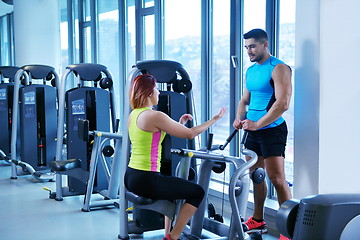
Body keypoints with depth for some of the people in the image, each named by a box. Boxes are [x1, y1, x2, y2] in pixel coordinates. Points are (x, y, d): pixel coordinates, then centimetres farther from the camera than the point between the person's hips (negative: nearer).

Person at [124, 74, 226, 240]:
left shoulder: (133, 115, 11)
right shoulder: (155, 116, -16)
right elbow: (190, 134, -10)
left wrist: (179, 123, 22)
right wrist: (215, 119, 2)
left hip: (131, 176, 10)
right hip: (145, 180, -10)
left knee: (173, 187, 33)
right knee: (197, 193, 4)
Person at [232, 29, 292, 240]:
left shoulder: (279, 69, -11)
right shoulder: (250, 71, 14)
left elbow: (283, 104, -20)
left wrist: (257, 124, -22)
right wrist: (240, 118, 1)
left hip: (272, 130, -8)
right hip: (253, 130, 8)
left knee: (277, 179, -8)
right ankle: (258, 220, 26)